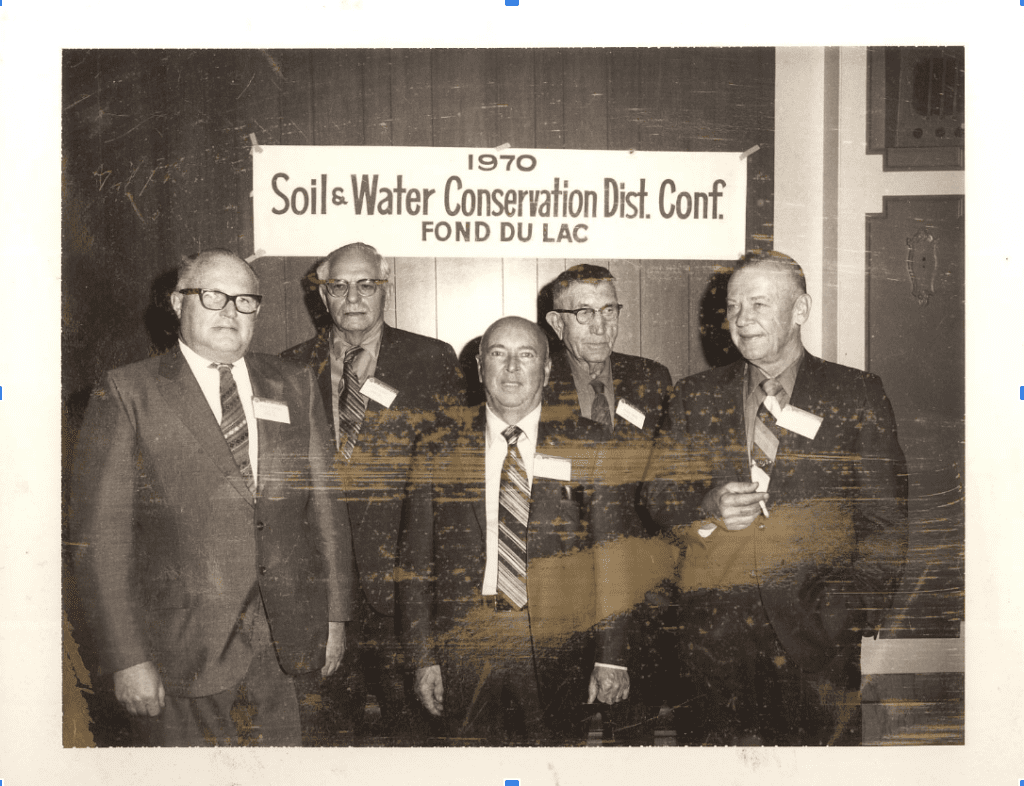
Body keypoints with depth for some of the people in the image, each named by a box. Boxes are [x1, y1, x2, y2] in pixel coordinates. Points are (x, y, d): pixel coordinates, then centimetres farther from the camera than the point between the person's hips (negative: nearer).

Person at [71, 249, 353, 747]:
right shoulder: (127, 394, -3)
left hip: (286, 646, 4)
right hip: (181, 650, -3)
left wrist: (334, 613, 9)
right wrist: (127, 658, -11)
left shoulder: (293, 386, 11)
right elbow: (101, 537, -7)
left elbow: (323, 504, 13)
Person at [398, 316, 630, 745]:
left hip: (558, 656, 0)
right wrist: (423, 659, 0)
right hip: (465, 655, 1)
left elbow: (611, 557, 1)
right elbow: (415, 561, 4)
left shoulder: (584, 446, 2)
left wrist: (612, 657, -4)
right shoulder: (440, 448, 4)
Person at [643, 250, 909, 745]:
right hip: (714, 630, 2)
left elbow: (886, 523, 3)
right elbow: (658, 496, 11)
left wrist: (853, 623, -7)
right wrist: (707, 509, -10)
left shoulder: (857, 396, 5)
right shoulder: (696, 397, 12)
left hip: (814, 631, -1)